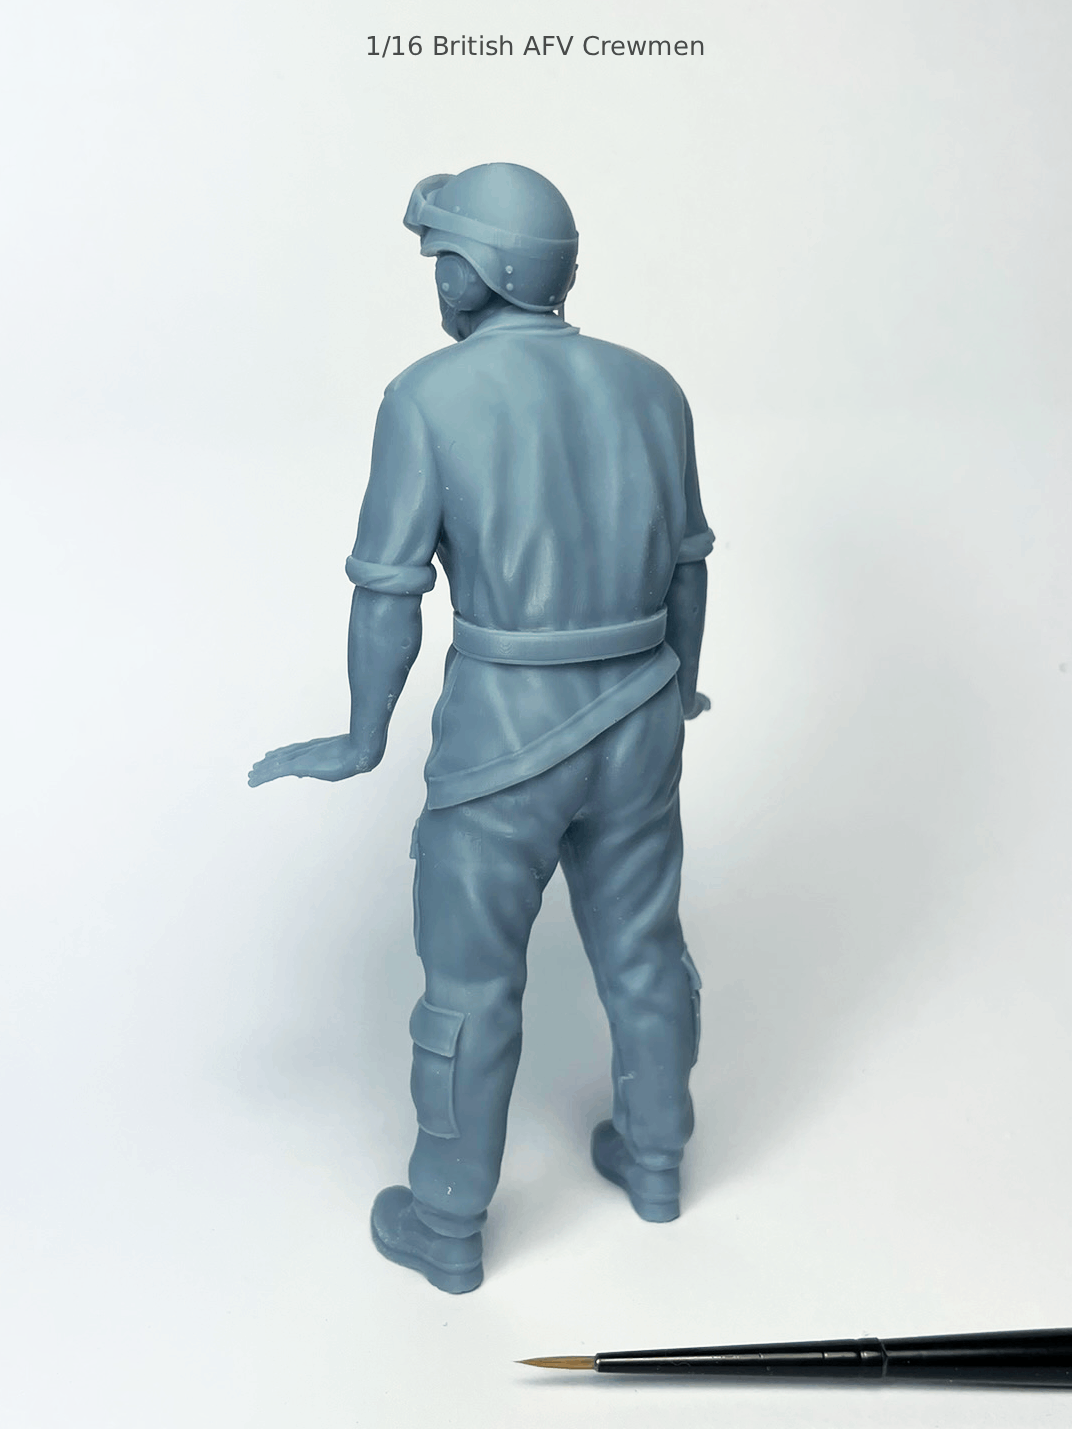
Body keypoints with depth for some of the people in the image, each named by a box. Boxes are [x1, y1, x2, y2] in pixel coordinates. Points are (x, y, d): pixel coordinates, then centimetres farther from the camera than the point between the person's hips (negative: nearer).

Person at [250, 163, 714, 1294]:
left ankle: (447, 1227, 30)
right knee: (641, 947, 23)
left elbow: (387, 594, -12)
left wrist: (361, 744, 2)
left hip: (505, 735, -5)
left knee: (470, 978, 13)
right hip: (634, 723, 5)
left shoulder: (428, 397, -12)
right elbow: (685, 563, 10)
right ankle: (653, 1161, 43)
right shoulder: (647, 386, 3)